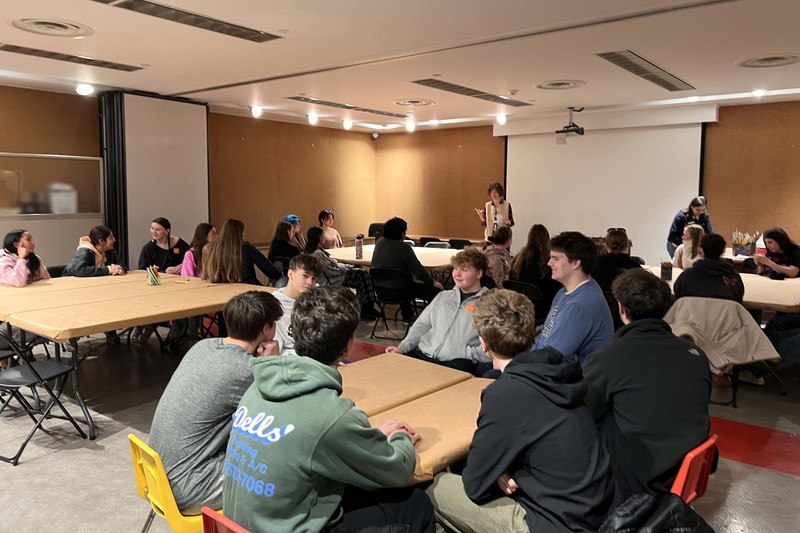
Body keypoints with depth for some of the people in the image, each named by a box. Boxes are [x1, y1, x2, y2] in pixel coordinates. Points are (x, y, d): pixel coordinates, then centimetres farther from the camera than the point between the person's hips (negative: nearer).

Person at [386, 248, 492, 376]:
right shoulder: (443, 296, 23)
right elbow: (422, 325, 21)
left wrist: (464, 354, -17)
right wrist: (403, 347, 5)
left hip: (456, 363, -5)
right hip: (422, 355, 5)